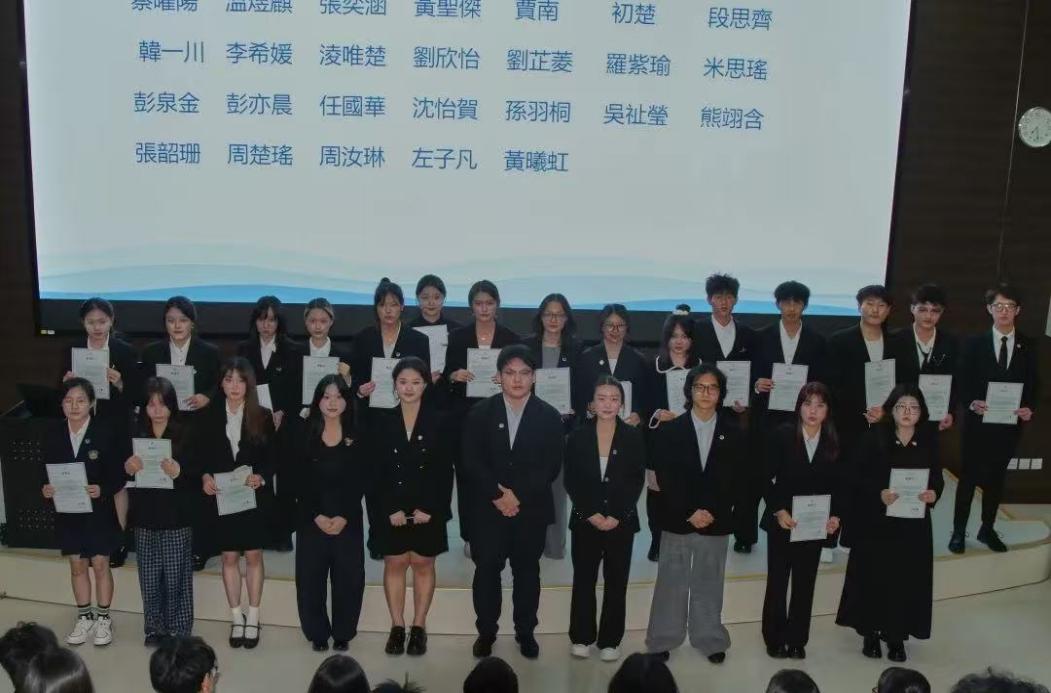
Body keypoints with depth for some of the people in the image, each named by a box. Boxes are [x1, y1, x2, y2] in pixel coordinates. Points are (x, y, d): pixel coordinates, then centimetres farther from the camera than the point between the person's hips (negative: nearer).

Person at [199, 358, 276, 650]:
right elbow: (201, 456, 4)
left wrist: (261, 477, -19)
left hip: (254, 496, -1)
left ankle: (252, 619, 17)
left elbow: (271, 458, -2)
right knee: (229, 557, 8)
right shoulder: (209, 416, 2)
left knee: (253, 556, 6)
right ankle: (236, 618, 20)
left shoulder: (262, 417, -2)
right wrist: (205, 476, -14)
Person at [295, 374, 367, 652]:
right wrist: (317, 515, -10)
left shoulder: (357, 437, 1)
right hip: (312, 519, 1)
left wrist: (343, 516, -11)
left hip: (348, 519, 0)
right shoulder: (305, 434, 2)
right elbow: (300, 481, -1)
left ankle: (342, 634, 17)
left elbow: (361, 481, -2)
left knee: (347, 577, 2)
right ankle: (317, 632, 19)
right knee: (310, 576, 3)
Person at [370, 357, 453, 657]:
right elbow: (376, 471, -1)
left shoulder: (438, 422, -3)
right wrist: (390, 509, -10)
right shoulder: (382, 422, 1)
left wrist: (431, 509, -11)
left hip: (428, 510, -1)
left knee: (423, 565, 8)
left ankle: (419, 626, 18)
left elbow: (445, 472, -4)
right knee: (394, 564, 7)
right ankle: (397, 626, 18)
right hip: (391, 510, 1)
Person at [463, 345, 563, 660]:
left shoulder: (549, 417, 0)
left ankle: (525, 632, 24)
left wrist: (518, 495, -14)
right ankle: (486, 632, 21)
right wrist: (497, 495, -14)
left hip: (532, 509, 0)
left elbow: (552, 466, -6)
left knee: (527, 570, 10)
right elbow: (472, 461, -4)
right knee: (487, 569, 5)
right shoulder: (480, 413, 1)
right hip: (488, 507, 0)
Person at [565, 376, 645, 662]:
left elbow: (637, 481, -3)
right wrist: (591, 514, -11)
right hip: (585, 520, 0)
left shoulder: (633, 437, -1)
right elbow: (571, 482, -1)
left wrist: (617, 516, -12)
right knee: (583, 580, 7)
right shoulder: (577, 437, 0)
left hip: (621, 521, 0)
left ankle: (610, 640, 16)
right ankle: (581, 637, 19)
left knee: (616, 582, 6)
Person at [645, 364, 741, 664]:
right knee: (671, 581, 5)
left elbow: (734, 479, 1)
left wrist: (712, 512, -8)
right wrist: (690, 513, -11)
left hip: (716, 521, 1)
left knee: (709, 583, 10)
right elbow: (666, 478, -5)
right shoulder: (671, 430, -1)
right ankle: (662, 639, 17)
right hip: (677, 519, -1)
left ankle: (710, 639, 23)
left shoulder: (732, 432, 3)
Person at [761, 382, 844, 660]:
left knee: (805, 583, 11)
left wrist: (835, 515, -10)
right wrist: (778, 511, -17)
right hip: (782, 521, -2)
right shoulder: (782, 435, -9)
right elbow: (768, 478, -9)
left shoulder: (835, 443, -2)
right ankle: (774, 638, 22)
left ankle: (797, 639, 24)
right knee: (777, 581, 8)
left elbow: (839, 485, 2)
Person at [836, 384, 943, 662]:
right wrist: (879, 493, -23)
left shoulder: (928, 441, 2)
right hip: (876, 521, -2)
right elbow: (858, 477, -7)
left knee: (907, 579, 6)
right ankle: (871, 632, 20)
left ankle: (896, 635, 20)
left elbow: (937, 478, 6)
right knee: (874, 576, 5)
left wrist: (934, 493, -15)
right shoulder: (875, 437, -7)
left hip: (913, 523, 2)